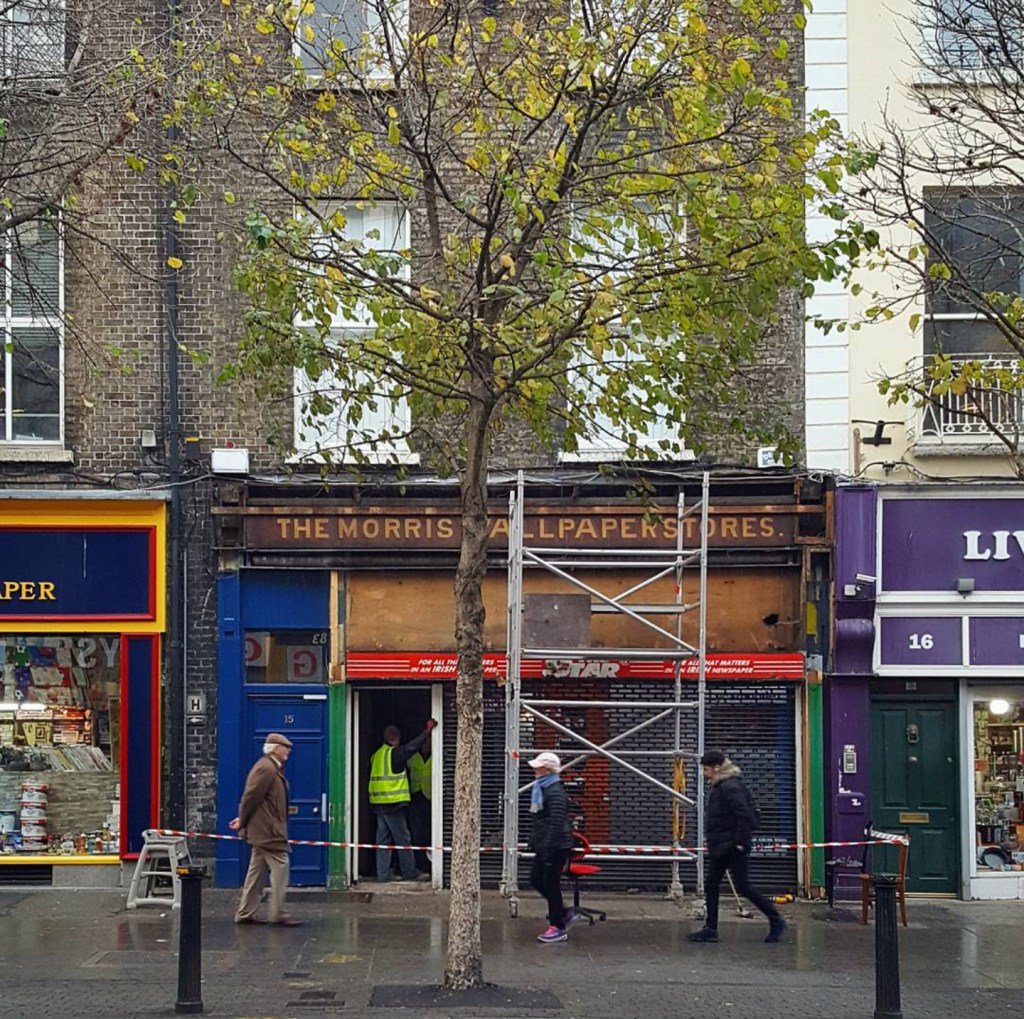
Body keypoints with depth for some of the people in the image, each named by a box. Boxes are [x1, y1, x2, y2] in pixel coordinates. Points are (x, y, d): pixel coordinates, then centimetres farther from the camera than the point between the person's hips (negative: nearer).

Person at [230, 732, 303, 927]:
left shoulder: (271, 768, 17)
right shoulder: (266, 769, -17)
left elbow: (251, 797, 21)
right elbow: (252, 796, -18)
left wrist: (243, 819, 18)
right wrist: (243, 821, -9)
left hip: (262, 830, 11)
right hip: (269, 830, -11)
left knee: (257, 871, 12)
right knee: (280, 868, -9)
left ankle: (245, 913, 16)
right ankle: (278, 915, -9)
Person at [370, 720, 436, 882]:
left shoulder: (377, 755, 15)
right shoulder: (394, 753, -10)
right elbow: (412, 746, -13)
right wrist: (428, 731, -8)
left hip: (379, 802, 8)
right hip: (393, 802, -8)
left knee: (383, 839, 9)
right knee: (403, 839, -3)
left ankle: (383, 874, 8)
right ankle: (410, 873, -1)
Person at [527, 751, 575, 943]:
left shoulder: (555, 792, -18)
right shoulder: (541, 789, 13)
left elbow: (556, 823, -23)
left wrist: (548, 849, -25)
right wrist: (534, 841, 22)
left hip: (556, 846, -10)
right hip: (544, 846, 10)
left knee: (551, 884, -4)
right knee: (536, 880, 13)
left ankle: (558, 928, 5)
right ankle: (563, 913, 24)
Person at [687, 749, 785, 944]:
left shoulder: (730, 787, -18)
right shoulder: (720, 787, 13)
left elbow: (744, 815, -24)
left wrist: (740, 842, -23)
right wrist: (711, 839, 17)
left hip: (732, 848, -10)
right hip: (720, 848, 10)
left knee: (743, 887, -4)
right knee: (711, 886, 7)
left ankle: (776, 921, 6)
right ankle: (710, 929, 9)